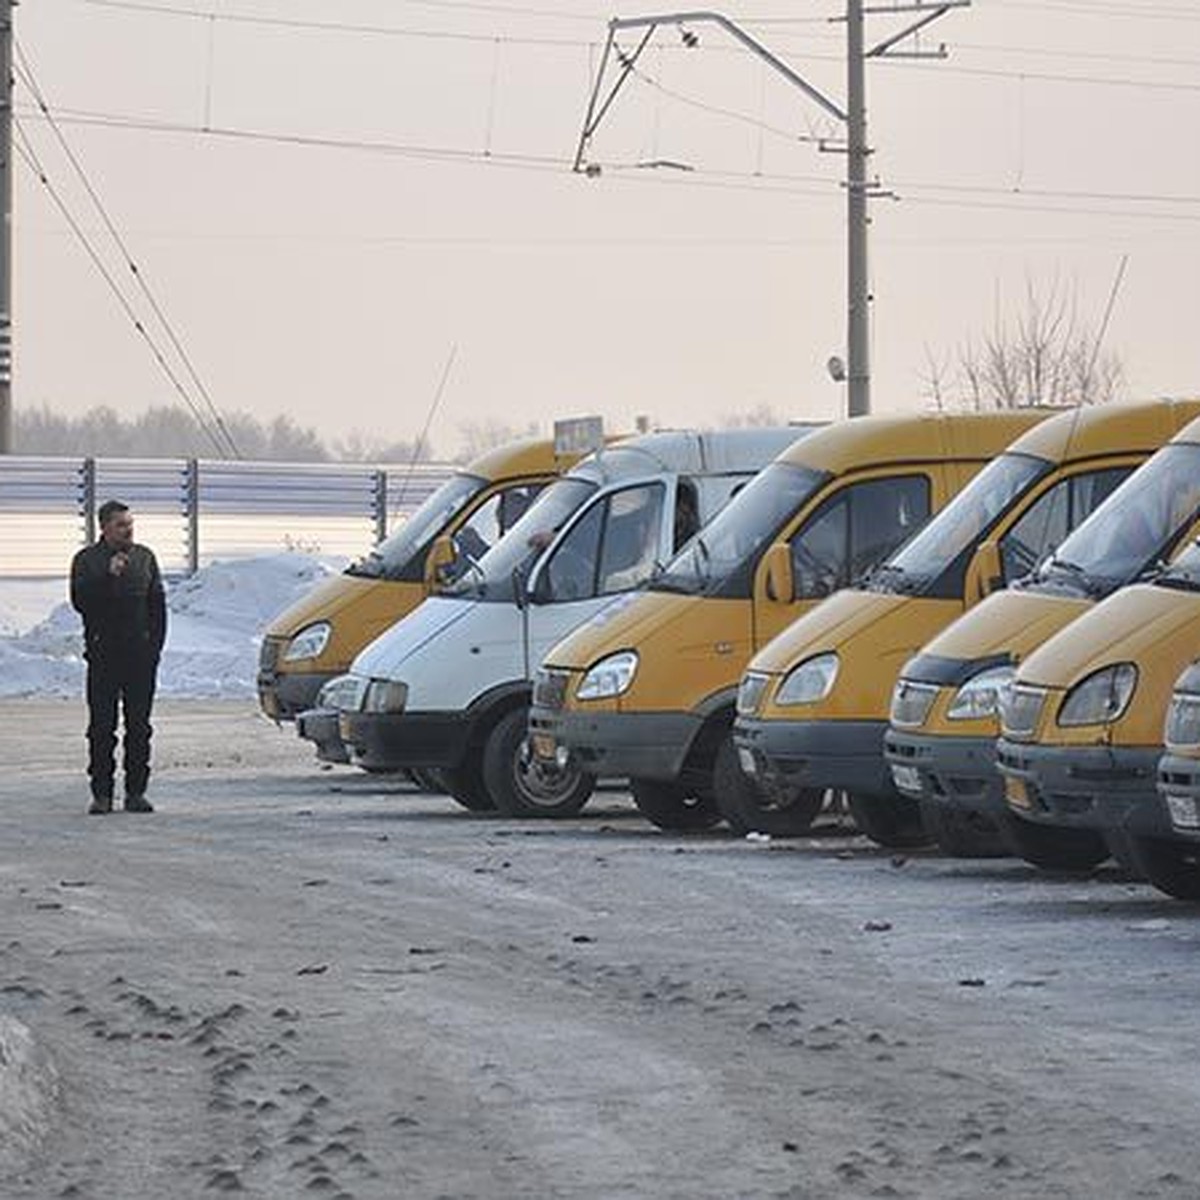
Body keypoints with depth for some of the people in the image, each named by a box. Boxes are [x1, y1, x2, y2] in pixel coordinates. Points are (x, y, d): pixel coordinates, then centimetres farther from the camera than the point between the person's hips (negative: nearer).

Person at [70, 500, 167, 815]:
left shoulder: (144, 558, 11)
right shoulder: (87, 560, 2)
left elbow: (158, 605, 12)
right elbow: (79, 600, -10)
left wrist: (155, 645, 3)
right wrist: (107, 575, -19)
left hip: (140, 655, 2)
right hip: (103, 655, -2)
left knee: (139, 726, 3)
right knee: (102, 726, -2)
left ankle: (136, 791, 8)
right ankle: (101, 793, 2)